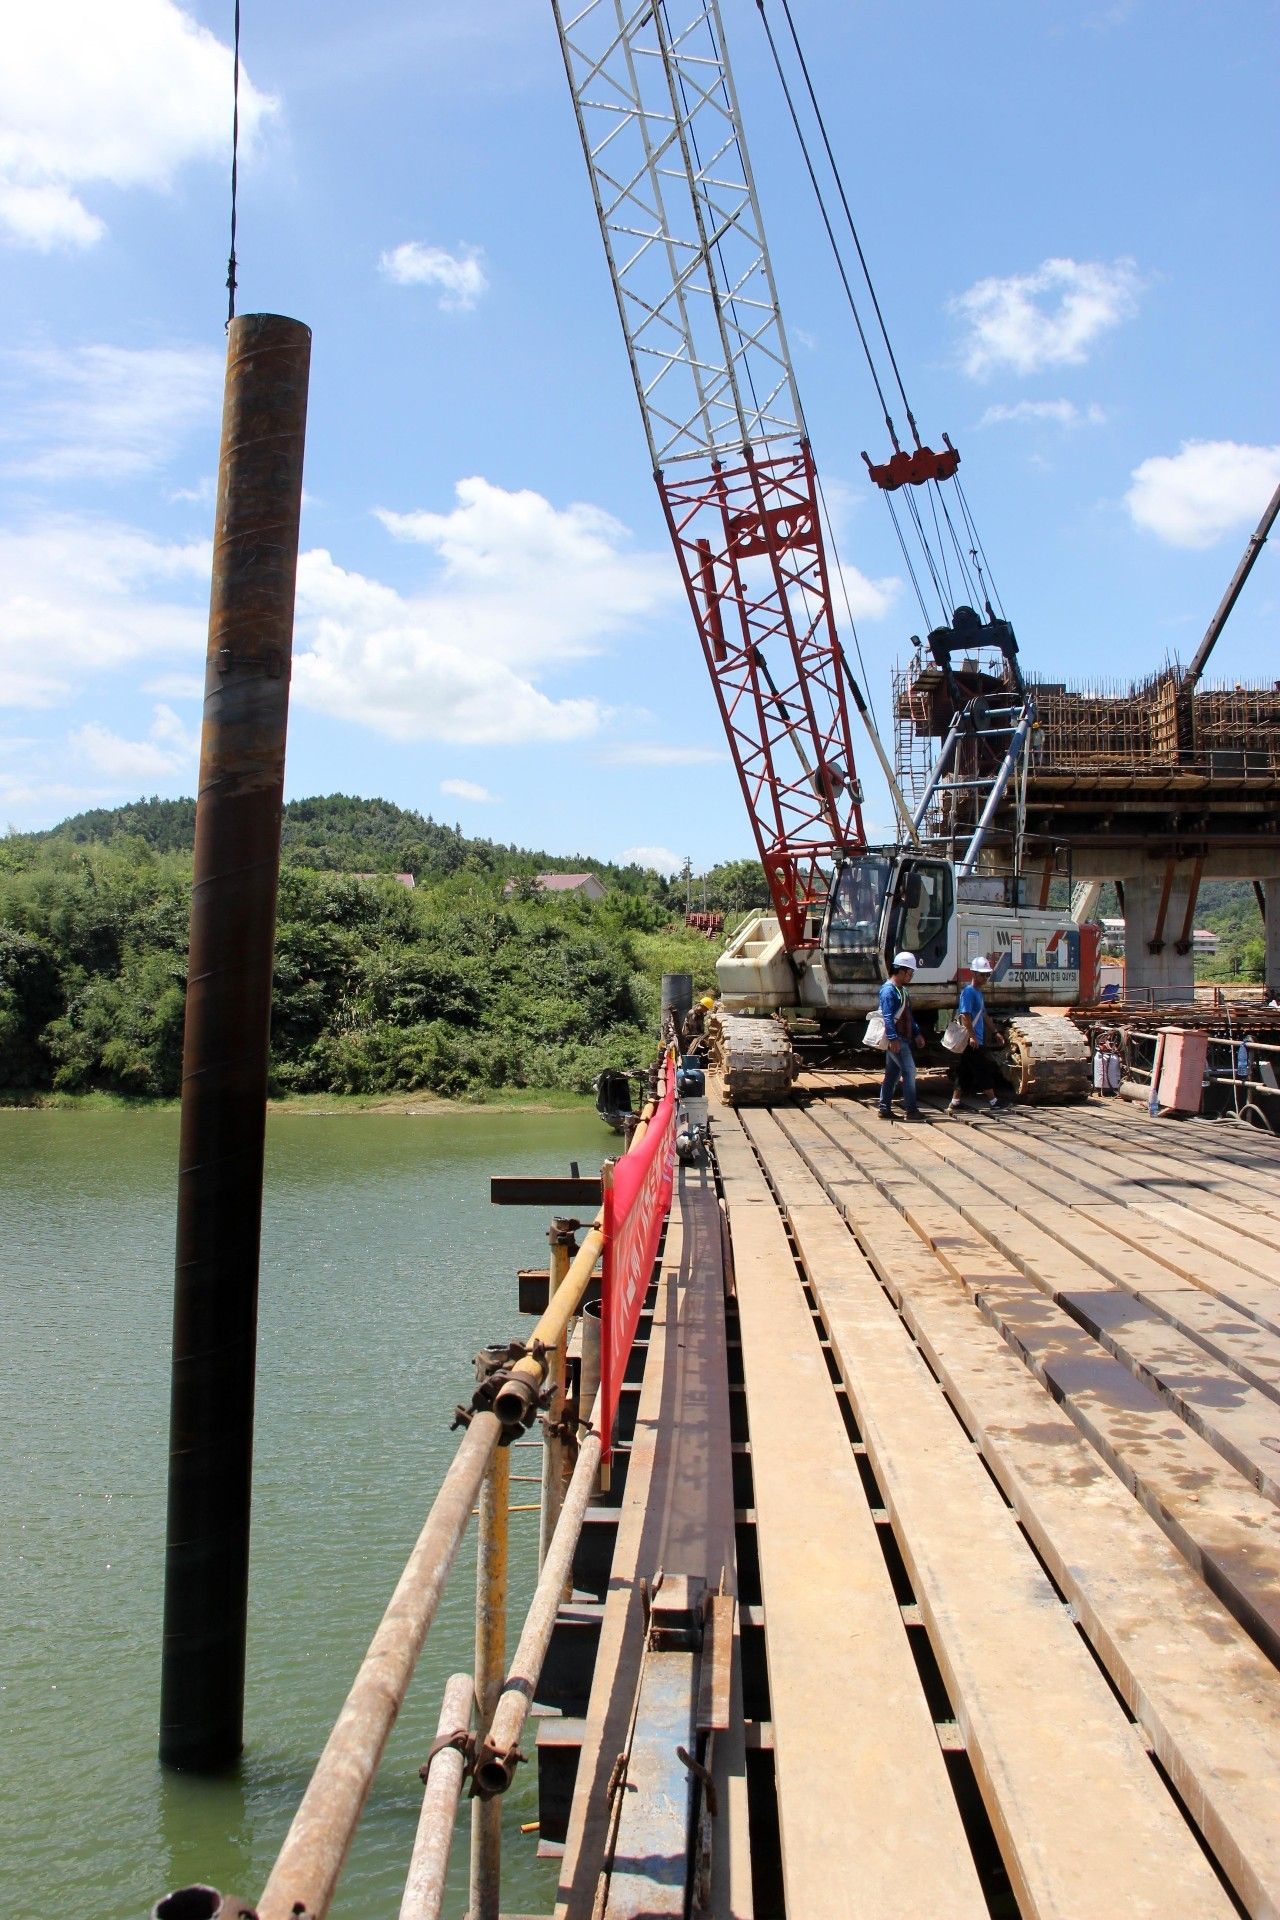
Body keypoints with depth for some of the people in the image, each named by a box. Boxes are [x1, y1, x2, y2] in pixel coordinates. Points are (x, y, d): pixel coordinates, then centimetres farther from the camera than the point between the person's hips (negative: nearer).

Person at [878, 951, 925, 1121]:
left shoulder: (902, 989, 18)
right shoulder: (888, 990, -14)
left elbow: (908, 1014, 26)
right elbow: (888, 1017, -22)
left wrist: (916, 1033, 22)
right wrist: (893, 1038, -29)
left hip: (903, 1038, 10)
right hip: (895, 1039, -10)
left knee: (893, 1073, 11)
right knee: (909, 1070, -10)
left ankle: (885, 1108, 15)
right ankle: (910, 1110, -7)